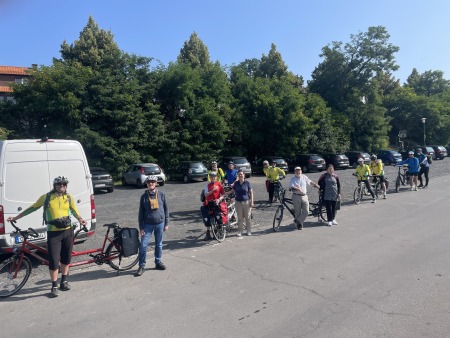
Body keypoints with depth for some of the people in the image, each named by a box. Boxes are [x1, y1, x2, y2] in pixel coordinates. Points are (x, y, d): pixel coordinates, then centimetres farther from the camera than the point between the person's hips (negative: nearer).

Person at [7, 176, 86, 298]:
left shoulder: (69, 198, 2)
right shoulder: (46, 197, -3)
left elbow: (74, 210, 18)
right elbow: (32, 208, 7)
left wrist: (80, 219, -1)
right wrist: (15, 217, 12)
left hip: (67, 232, 2)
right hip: (53, 233, -2)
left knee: (66, 258, 13)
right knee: (53, 261, -4)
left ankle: (64, 281, 32)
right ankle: (54, 286, 12)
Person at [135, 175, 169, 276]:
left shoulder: (161, 194, 1)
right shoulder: (144, 196, 0)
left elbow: (166, 209, 6)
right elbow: (141, 213, 2)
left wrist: (166, 224, 4)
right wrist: (141, 227, -2)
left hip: (160, 223, 1)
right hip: (147, 224, -1)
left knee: (159, 244, 12)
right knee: (143, 245, -4)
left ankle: (158, 262, 28)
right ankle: (141, 266, 8)